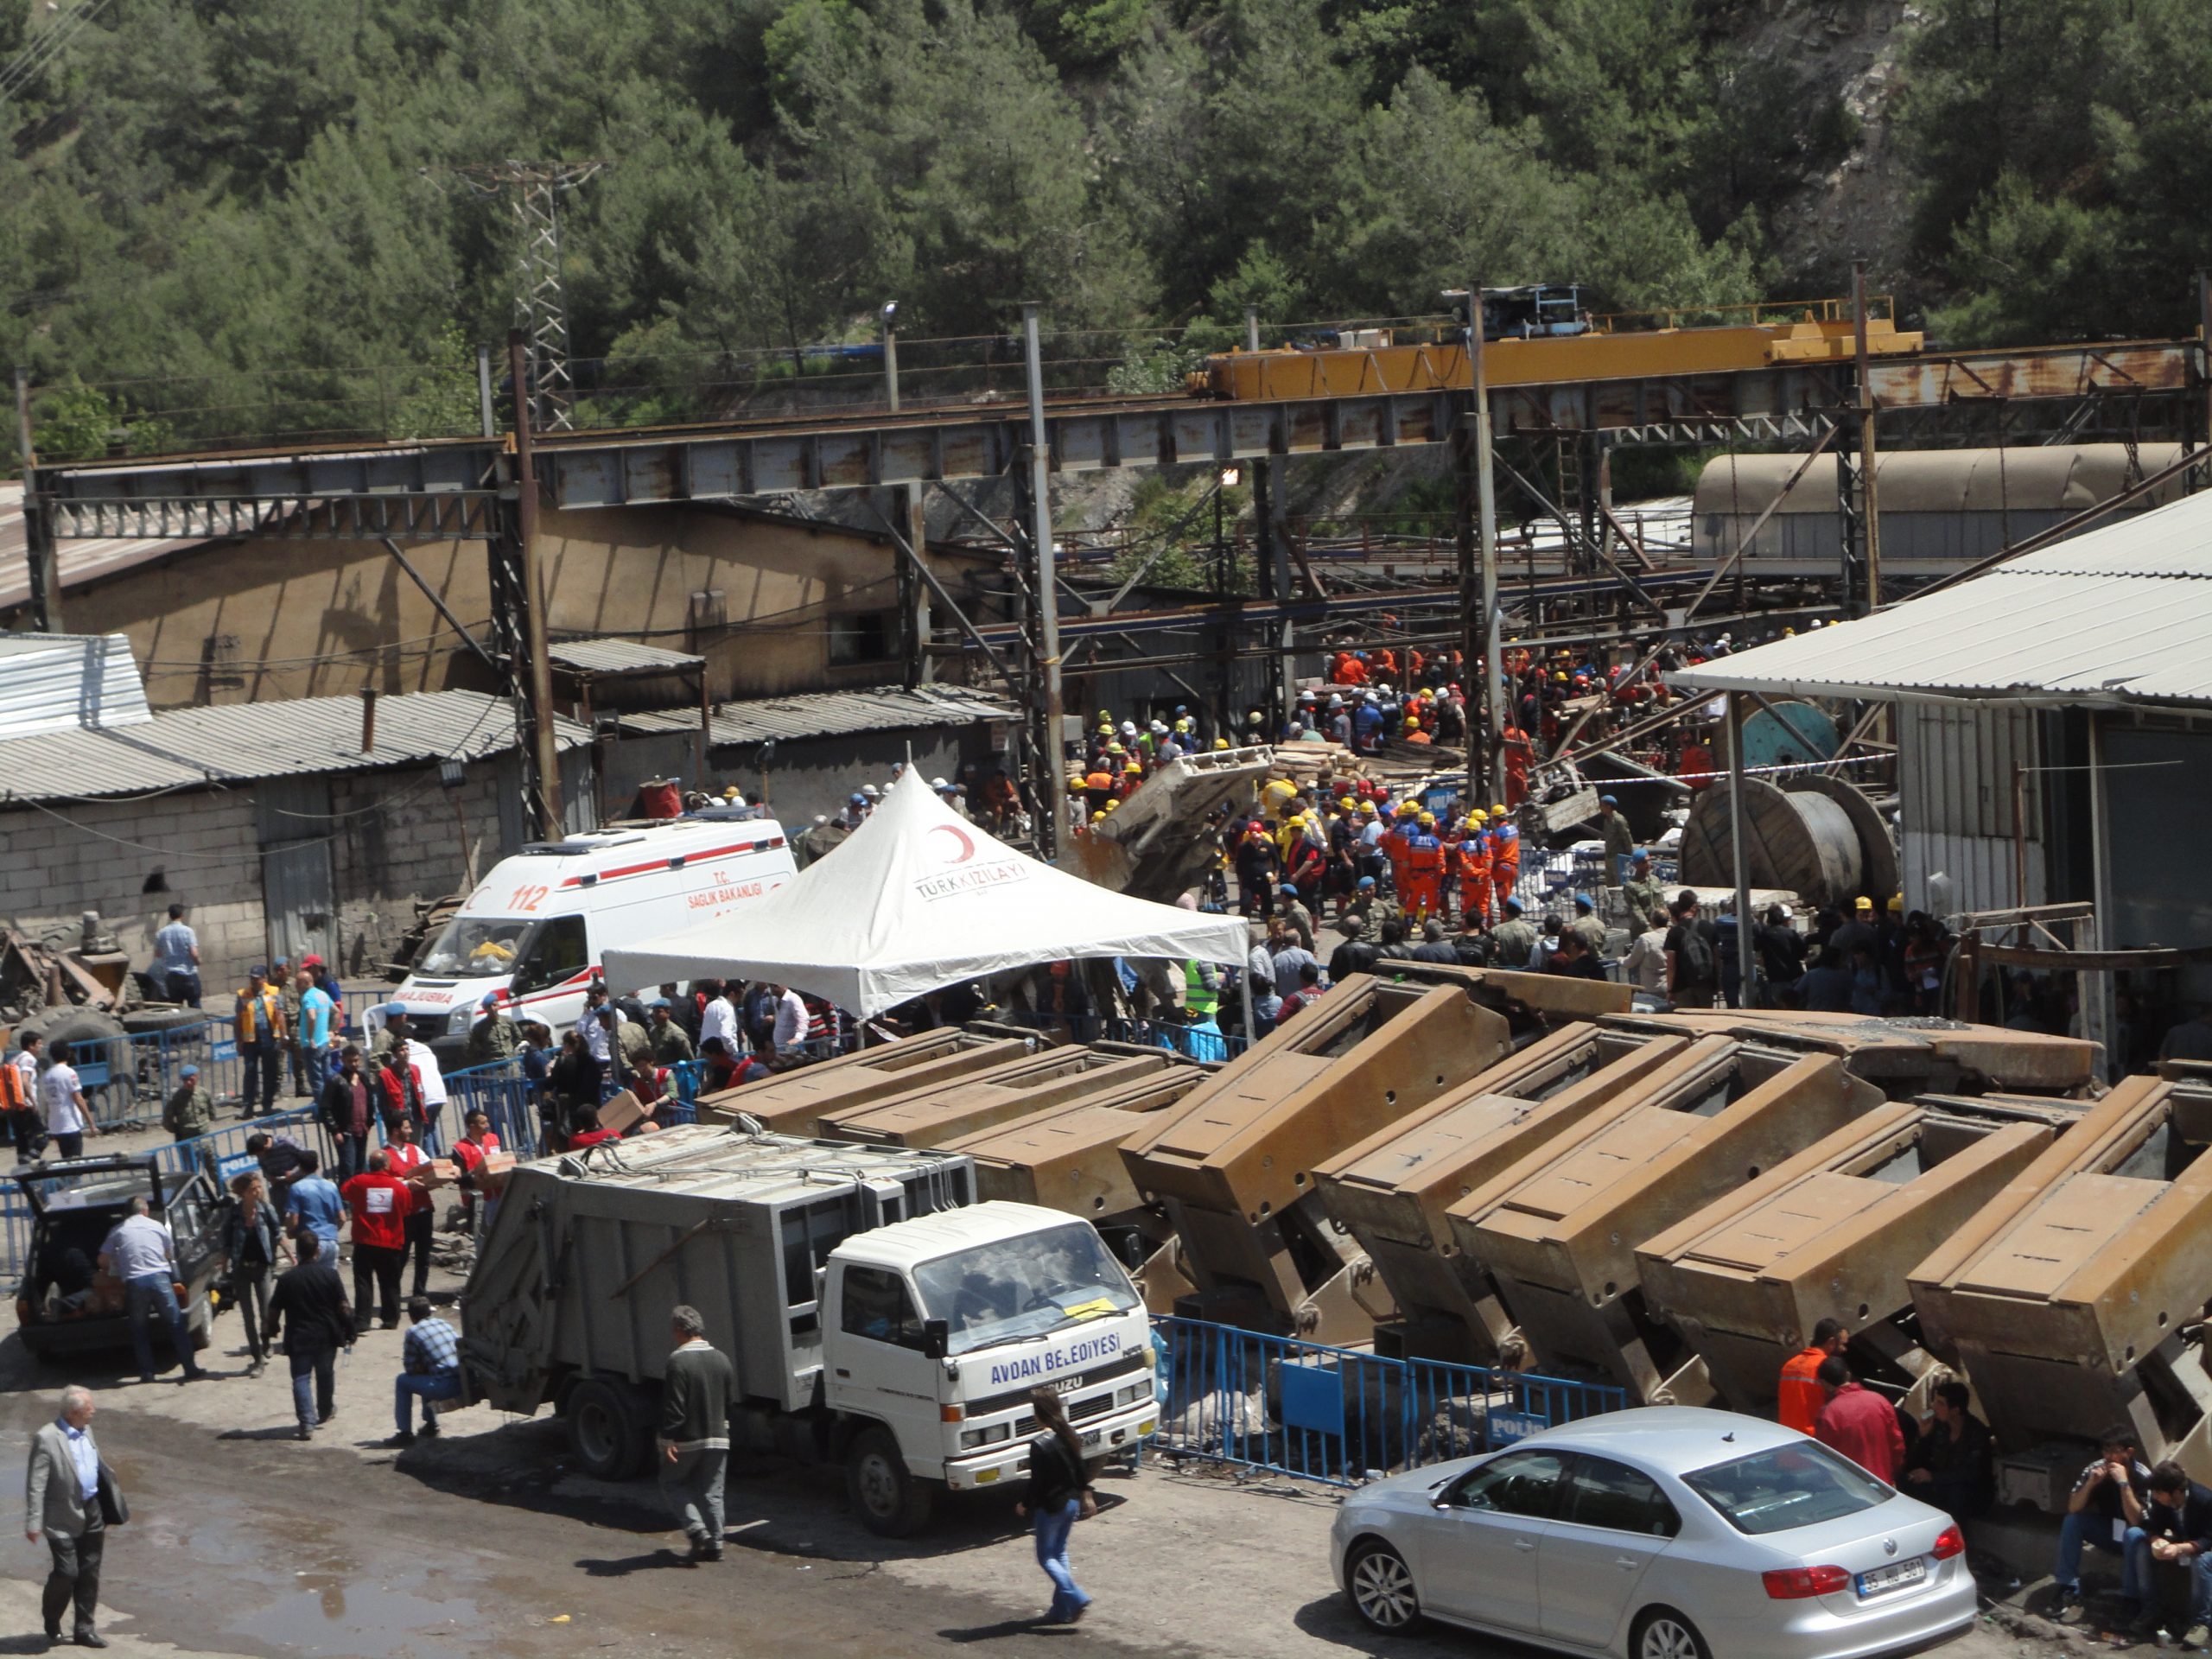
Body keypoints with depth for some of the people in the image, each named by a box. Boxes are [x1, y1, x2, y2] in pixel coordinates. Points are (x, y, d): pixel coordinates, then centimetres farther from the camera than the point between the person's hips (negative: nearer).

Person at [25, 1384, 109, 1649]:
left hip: (91, 1512, 7)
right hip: (64, 1519, -7)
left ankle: (84, 1628, 19)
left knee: (89, 1573, 9)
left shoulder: (86, 1431, 8)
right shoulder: (46, 1438, -16)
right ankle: (51, 1621, 20)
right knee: (67, 1572, -6)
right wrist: (33, 1523, -18)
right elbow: (35, 1484, -16)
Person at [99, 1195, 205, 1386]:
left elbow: (103, 1260, 11)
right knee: (176, 1324, 4)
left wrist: (116, 1270, 31)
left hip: (134, 1282, 0)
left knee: (138, 1329, 13)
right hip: (159, 1276, 0)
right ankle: (191, 1370, 1)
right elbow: (170, 1255, 22)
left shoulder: (117, 1231, 10)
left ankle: (147, 1372, 9)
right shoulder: (158, 1226, 11)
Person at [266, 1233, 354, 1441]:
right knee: (325, 1375, 21)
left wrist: (272, 1330, 17)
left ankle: (307, 1422, -12)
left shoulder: (287, 1280, -8)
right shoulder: (330, 1275, -9)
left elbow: (274, 1311, -2)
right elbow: (344, 1307, -8)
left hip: (298, 1338, -1)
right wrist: (349, 1332, 4)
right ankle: (325, 1412, 41)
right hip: (326, 1336, 1)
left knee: (301, 1379, 2)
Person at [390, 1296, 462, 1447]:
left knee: (402, 1381, 13)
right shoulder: (444, 1324, 18)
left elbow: (410, 1368, 3)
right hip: (463, 1383, 7)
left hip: (444, 1387, -7)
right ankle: (430, 1425, 43)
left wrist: (421, 1367, 24)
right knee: (426, 1377, 34)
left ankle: (405, 1433, 12)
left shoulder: (413, 1331, 1)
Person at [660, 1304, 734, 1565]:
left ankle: (696, 1529, -4)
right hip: (717, 1439, 6)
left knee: (672, 1482, 12)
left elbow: (673, 1407, -19)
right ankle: (715, 1542, 8)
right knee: (712, 1491, 12)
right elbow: (730, 1400, 14)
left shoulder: (678, 1362, -16)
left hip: (687, 1439, -6)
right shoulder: (721, 1359, 7)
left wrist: (667, 1439, -17)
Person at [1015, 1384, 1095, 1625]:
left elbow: (1037, 1482, -19)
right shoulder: (1069, 1436, 0)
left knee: (1046, 1556, 6)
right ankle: (1062, 1609, 19)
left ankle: (1076, 1598, -10)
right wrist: (1086, 1496, 24)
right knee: (1060, 1553, 18)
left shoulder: (1040, 1445, -22)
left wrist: (1024, 1505, -3)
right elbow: (1080, 1470, 10)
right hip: (1072, 1503, 7)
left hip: (1050, 1506, -7)